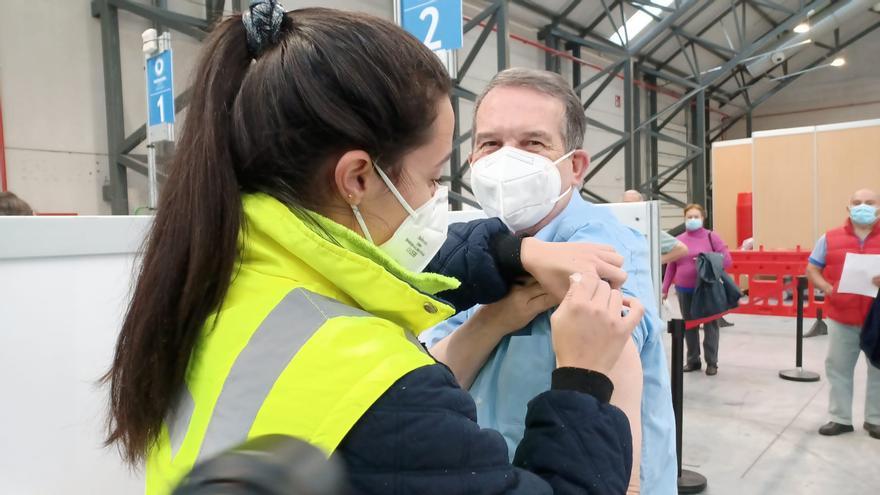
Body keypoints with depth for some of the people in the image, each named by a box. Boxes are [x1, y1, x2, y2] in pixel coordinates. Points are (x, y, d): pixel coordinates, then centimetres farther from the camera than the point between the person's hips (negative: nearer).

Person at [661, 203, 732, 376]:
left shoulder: (711, 237, 0)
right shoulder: (678, 240, 7)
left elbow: (727, 260, -3)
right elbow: (671, 267, 9)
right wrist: (665, 289, 7)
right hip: (684, 291, 3)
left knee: (710, 325, 4)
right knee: (689, 325, 10)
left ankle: (711, 362, 15)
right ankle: (693, 360, 23)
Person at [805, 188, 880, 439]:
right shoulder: (830, 238, 3)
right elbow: (811, 270, 7)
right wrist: (828, 289, -12)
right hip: (841, 317, 1)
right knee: (838, 368, 8)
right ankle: (840, 418, 20)